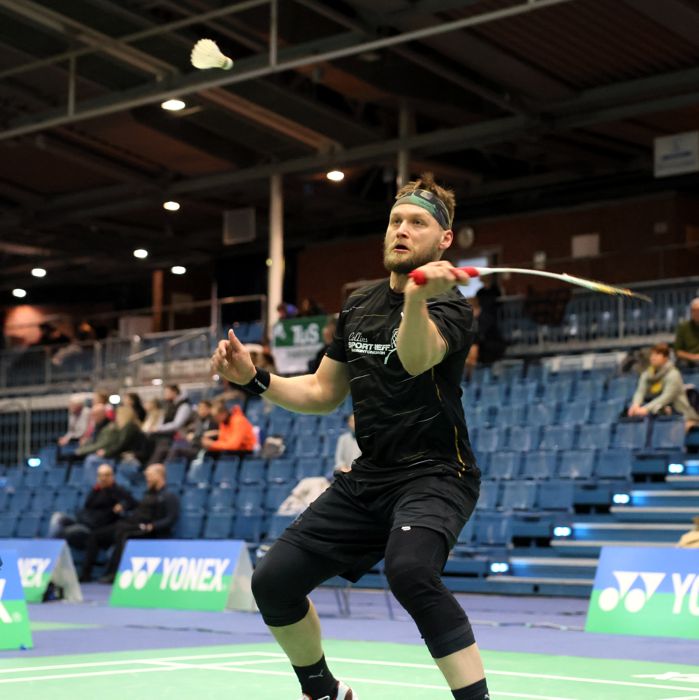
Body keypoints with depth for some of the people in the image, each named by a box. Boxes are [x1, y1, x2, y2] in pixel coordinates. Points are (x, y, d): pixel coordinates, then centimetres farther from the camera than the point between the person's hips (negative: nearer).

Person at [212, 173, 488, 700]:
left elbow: (417, 359, -34)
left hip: (434, 475, -7)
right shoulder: (359, 308, 10)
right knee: (273, 582, 1)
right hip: (367, 479, 7)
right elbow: (323, 393, 20)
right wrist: (255, 379, 6)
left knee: (409, 569, -37)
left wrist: (417, 299, -53)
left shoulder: (449, 304, -10)